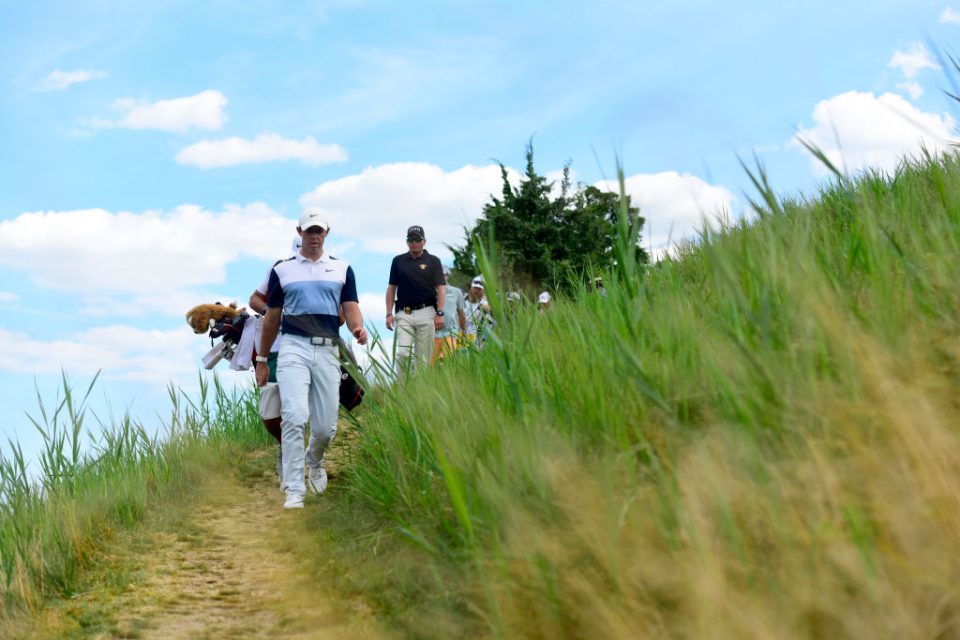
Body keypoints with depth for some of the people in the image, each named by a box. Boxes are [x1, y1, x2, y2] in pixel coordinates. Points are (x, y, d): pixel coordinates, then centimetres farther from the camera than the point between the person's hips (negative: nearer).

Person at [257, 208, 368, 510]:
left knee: (326, 426, 2)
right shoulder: (282, 270, 12)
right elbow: (272, 317, 17)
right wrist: (262, 360, 17)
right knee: (295, 416, -19)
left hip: (328, 351, 2)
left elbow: (351, 308, 6)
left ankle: (314, 460, 37)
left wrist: (358, 329, -18)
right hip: (293, 348, -1)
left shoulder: (342, 269, 14)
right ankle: (294, 491, -16)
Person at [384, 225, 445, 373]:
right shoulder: (398, 261, 11)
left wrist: (439, 313, -9)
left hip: (426, 312, -1)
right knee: (403, 353, -11)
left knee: (423, 357, 0)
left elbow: (441, 288, 1)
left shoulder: (433, 261, 6)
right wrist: (389, 313, 3)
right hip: (403, 314, 1)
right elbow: (391, 288, 12)